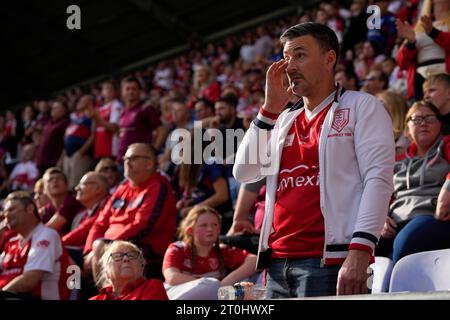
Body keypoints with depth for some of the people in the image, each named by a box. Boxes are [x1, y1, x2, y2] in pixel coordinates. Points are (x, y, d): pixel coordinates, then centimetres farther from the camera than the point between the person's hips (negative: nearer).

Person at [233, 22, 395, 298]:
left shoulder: (362, 106, 3)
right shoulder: (284, 120, 22)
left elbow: (378, 179, -8)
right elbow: (244, 173, 12)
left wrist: (360, 251, -20)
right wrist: (271, 108, 6)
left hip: (330, 260, -6)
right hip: (278, 263, 6)